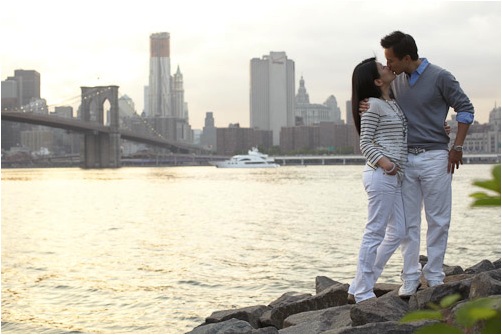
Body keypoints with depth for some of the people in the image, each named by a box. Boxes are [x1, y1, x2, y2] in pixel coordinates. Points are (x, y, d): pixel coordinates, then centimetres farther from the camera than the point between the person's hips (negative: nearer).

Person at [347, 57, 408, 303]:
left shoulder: (391, 103, 19)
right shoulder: (373, 105, -8)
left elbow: (402, 136, 29)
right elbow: (365, 143, -11)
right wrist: (383, 162, -27)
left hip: (395, 175, 10)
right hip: (381, 174, -10)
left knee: (397, 232, 10)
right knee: (375, 232, -6)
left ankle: (359, 287, 16)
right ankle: (363, 292, 3)